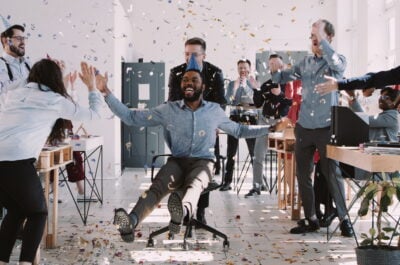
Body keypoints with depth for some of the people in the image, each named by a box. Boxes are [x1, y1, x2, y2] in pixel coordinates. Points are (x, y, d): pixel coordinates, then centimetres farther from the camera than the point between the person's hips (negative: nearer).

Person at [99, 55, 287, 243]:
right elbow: (131, 117, 10)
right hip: (177, 161, 0)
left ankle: (182, 210, -74)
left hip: (203, 162, 0)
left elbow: (238, 130, 26)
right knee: (158, 185, -34)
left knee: (194, 183, -38)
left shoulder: (214, 111, 13)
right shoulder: (168, 110, 9)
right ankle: (130, 223, -61)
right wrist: (106, 92, 1)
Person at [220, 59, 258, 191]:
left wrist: (255, 86, -15)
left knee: (254, 152, -5)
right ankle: (227, 182, 6)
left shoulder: (254, 83, 7)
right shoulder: (232, 84, 12)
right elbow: (228, 101, -1)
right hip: (235, 119, 2)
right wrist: (235, 88, -10)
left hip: (250, 119, -2)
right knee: (231, 153, 1)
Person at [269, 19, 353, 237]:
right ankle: (310, 219, 16)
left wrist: (321, 39, -24)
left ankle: (344, 218, 10)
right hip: (304, 127, 5)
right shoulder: (306, 62, 11)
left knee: (332, 173, -2)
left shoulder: (338, 61, -2)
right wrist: (275, 69, -8)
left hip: (326, 128, -5)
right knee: (302, 174, 7)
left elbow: (337, 65, -26)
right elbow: (282, 78, 15)